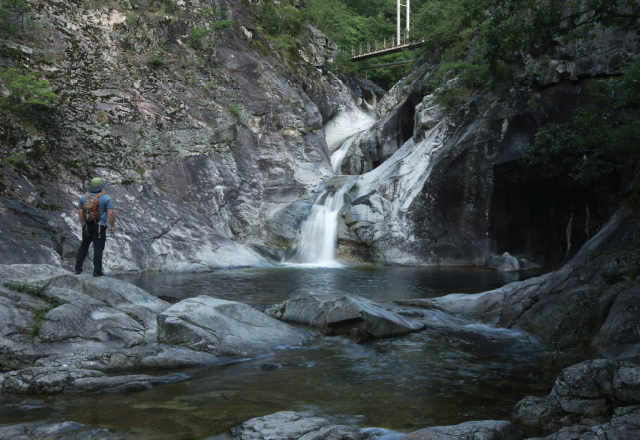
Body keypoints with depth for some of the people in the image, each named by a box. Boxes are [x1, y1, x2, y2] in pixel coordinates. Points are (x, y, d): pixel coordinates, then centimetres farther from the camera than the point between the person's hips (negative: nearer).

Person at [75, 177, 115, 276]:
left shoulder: (83, 197, 6)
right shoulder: (106, 198, -7)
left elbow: (80, 212, 8)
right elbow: (110, 214, -12)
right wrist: (112, 226, -3)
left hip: (87, 226, 4)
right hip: (99, 227, -4)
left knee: (83, 247, 13)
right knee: (98, 248, -1)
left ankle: (78, 268, 14)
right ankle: (97, 271, -1)